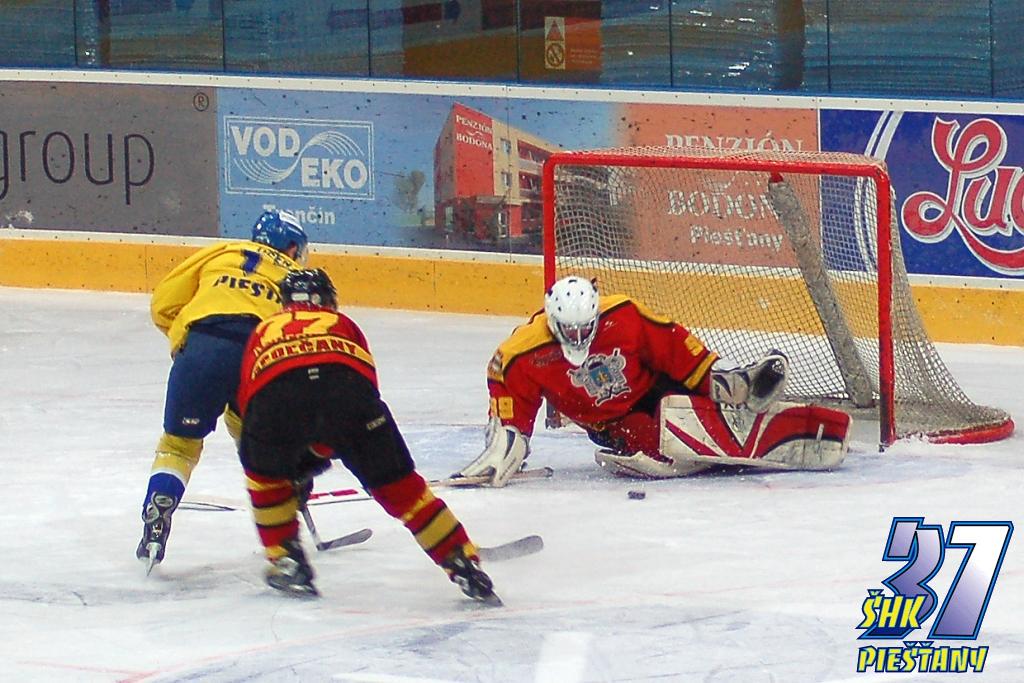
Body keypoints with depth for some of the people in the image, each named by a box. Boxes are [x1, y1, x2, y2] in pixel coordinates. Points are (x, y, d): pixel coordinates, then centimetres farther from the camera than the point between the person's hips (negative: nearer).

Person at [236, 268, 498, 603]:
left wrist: (296, 463, 46)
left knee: (265, 472, 31)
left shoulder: (264, 330, 39)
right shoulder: (342, 325, 39)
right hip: (346, 384, 0)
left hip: (273, 392, 0)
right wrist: (319, 451, 47)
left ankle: (286, 562, 25)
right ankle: (463, 564, 12)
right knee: (399, 486, 14)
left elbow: (247, 398, 36)